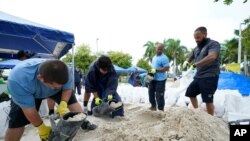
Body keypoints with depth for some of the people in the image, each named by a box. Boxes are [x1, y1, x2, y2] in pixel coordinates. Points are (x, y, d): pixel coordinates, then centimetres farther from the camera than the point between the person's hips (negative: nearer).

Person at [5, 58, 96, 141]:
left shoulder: (64, 71, -35)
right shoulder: (18, 80, -44)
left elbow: (67, 89, -14)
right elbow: (29, 109, -31)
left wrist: (63, 105, -32)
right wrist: (42, 128, -18)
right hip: (27, 94, -2)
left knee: (72, 101, -11)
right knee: (17, 122, -12)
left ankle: (83, 123, 8)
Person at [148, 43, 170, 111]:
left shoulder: (164, 58, -14)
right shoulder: (154, 57, 14)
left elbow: (167, 68, -22)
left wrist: (156, 70, -24)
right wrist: (151, 71, 8)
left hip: (160, 80, -9)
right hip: (153, 78, 9)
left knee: (159, 95, -3)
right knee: (151, 92, 16)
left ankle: (161, 109, 11)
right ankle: (153, 106, 32)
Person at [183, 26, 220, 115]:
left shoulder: (213, 44, -10)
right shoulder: (196, 48, 15)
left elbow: (212, 57, -30)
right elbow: (190, 58, 25)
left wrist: (196, 64, -30)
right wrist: (186, 62, 1)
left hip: (209, 77, -9)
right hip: (198, 76, 9)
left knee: (208, 100, -3)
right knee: (190, 93, 16)